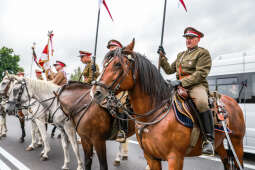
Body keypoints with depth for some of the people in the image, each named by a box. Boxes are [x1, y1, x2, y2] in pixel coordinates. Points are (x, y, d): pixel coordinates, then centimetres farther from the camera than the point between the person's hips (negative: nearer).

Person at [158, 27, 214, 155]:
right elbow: (169, 70, 21)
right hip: (181, 86, 7)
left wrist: (182, 82, -20)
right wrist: (162, 56, 12)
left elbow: (201, 73, -11)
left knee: (201, 102, -37)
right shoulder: (180, 55, 26)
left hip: (197, 85, -7)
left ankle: (209, 139, -26)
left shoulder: (203, 53, 3)